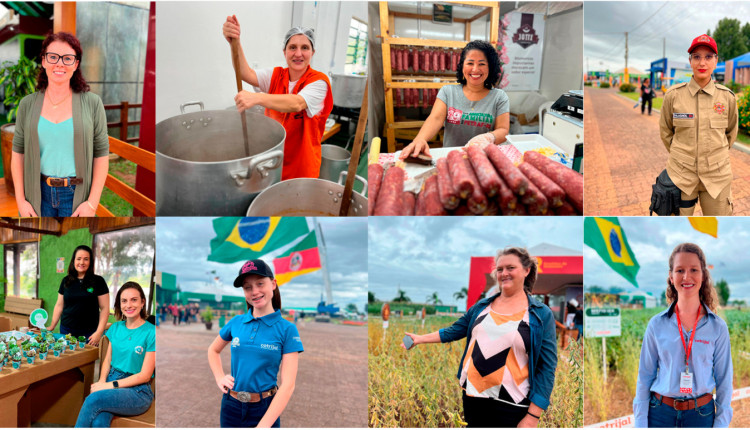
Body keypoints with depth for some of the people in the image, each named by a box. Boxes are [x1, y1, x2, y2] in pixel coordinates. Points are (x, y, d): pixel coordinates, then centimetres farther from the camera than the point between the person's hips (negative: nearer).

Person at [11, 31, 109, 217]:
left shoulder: (92, 103, -2)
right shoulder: (28, 104, 4)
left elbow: (102, 154, -3)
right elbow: (18, 152, 6)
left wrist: (92, 203, -9)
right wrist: (20, 199, -1)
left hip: (77, 194, -2)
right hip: (38, 193, 2)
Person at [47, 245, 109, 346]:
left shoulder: (98, 281, -2)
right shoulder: (66, 281, 10)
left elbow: (104, 308, -4)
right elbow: (59, 305, 16)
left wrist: (99, 332, -12)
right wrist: (52, 326, 9)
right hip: (66, 331, 3)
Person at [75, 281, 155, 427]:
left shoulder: (151, 332, -7)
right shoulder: (116, 328, 12)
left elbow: (145, 375, -8)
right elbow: (108, 360, 17)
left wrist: (111, 385, -14)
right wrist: (101, 381, -5)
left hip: (138, 390, -4)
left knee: (93, 399, -30)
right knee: (98, 422, -28)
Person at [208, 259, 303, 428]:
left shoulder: (287, 329, -10)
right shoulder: (236, 323, 0)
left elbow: (288, 384, -15)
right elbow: (213, 350, 20)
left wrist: (264, 425, -23)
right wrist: (219, 378, 2)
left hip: (266, 409, -3)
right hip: (231, 406, 3)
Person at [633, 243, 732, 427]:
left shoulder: (717, 327, -3)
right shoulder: (657, 325, -3)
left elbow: (724, 381, 3)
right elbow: (645, 376, 2)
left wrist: (721, 424, -1)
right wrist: (641, 423, -1)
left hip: (701, 413, 0)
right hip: (660, 412, 0)